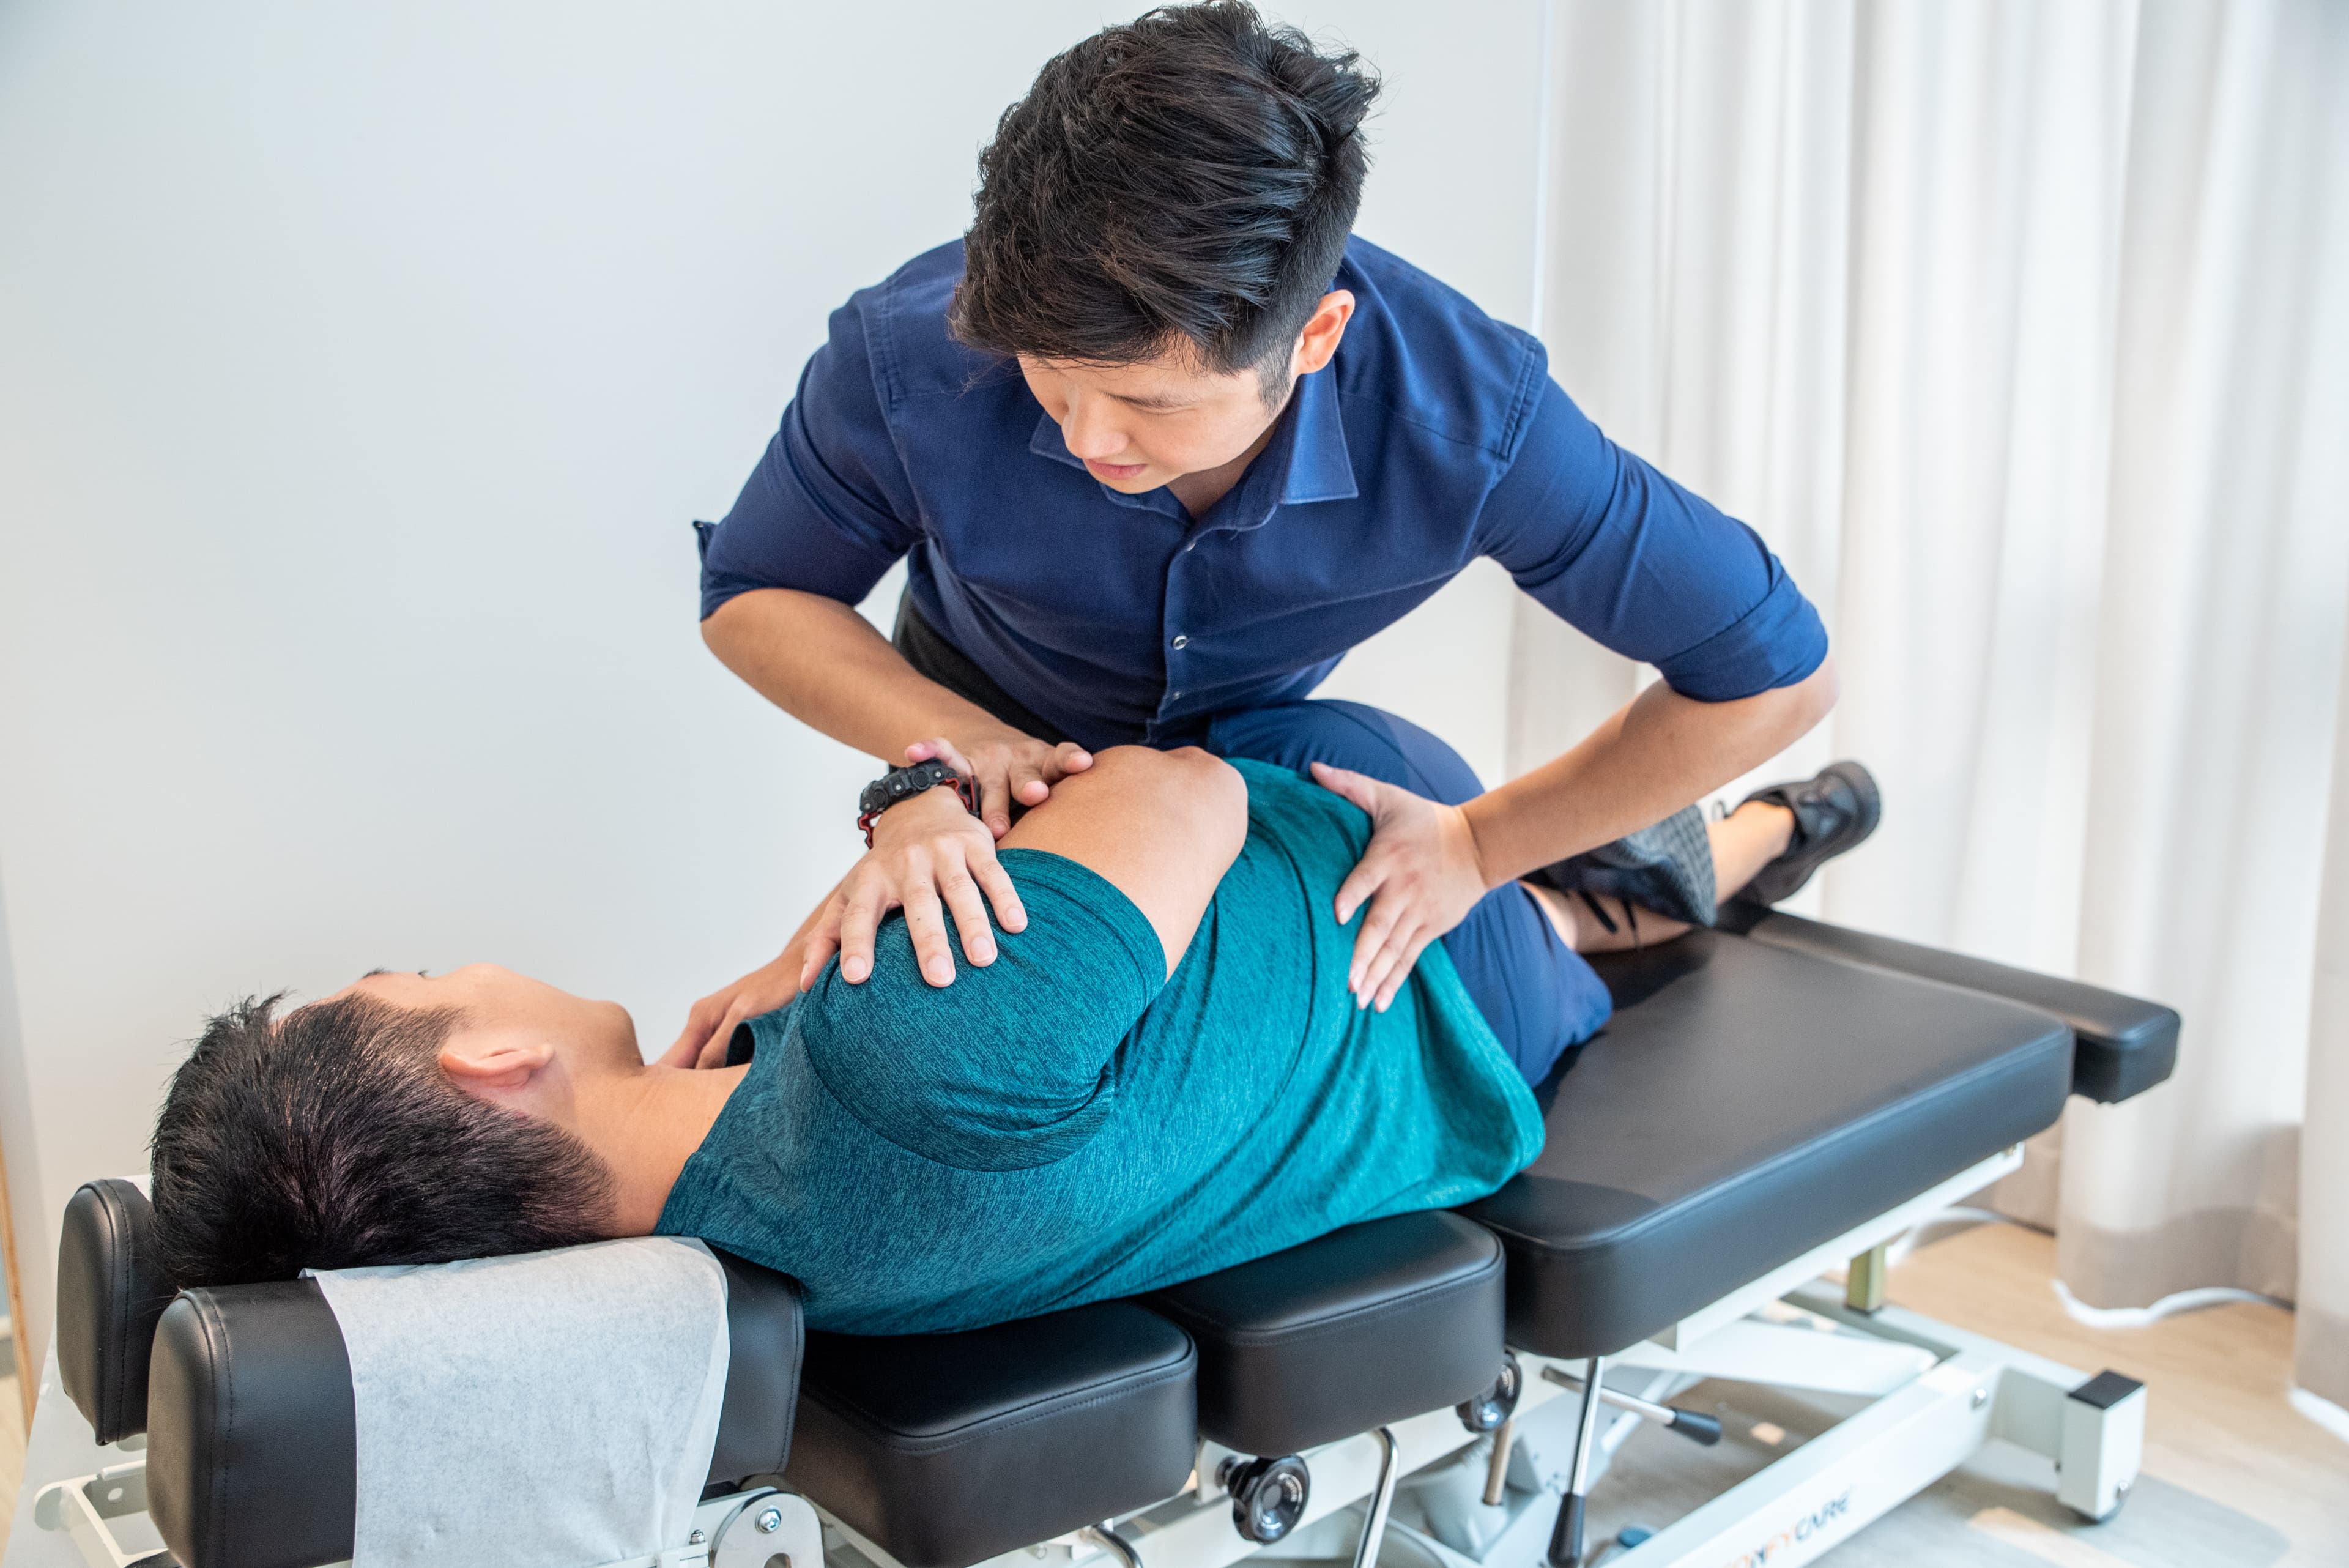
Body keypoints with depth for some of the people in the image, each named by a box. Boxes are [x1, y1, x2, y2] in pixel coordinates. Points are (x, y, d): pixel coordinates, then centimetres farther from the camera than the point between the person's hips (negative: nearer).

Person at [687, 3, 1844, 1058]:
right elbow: (750, 593, -19)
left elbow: (1775, 674, -28)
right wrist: (950, 744, -38)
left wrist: (1477, 848, -25)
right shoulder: (909, 360, -40)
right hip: (990, 723, 0)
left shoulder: (1467, 420, -41)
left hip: (1255, 739, 1)